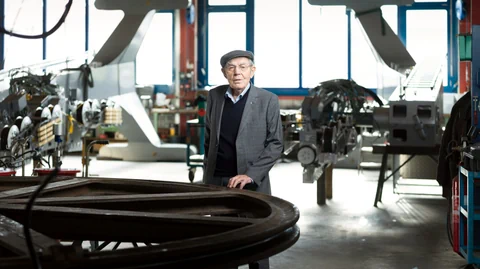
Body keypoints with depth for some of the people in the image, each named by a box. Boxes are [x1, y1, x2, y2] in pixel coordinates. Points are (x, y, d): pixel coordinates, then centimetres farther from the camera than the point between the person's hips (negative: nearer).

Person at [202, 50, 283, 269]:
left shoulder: (268, 100, -6)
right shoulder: (214, 96, 5)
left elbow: (275, 144, -7)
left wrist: (250, 175, -16)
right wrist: (207, 173, 13)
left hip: (252, 185, -3)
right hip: (216, 182, 3)